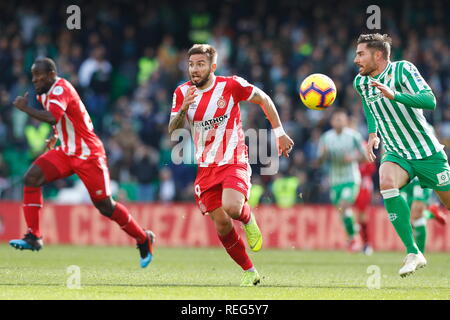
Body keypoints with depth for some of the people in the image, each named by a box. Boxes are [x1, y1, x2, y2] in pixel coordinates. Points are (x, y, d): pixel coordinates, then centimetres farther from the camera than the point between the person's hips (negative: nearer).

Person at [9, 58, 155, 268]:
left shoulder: (61, 88, -19)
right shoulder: (44, 94, 8)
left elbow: (52, 117, -37)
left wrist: (25, 108, -29)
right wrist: (55, 136, 14)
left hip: (89, 155, -8)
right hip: (66, 153, 8)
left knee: (105, 206, -3)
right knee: (31, 178, -13)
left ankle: (144, 240, 17)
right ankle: (33, 237, -12)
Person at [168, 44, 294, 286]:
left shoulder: (230, 85, -9)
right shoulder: (182, 93, 1)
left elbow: (263, 99, 4)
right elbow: (173, 131, -2)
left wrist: (279, 133, 5)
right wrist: (183, 109, -21)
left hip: (233, 161, -4)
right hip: (206, 167, 4)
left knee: (232, 207, -29)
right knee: (221, 224, -1)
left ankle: (248, 219, 7)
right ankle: (249, 271, 15)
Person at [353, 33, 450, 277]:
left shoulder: (402, 69, -14)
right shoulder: (360, 82, 4)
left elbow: (430, 101, -27)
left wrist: (394, 95, -39)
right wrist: (373, 134, 9)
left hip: (427, 152, -3)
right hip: (396, 153, 3)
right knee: (386, 183, -29)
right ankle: (413, 252, -26)